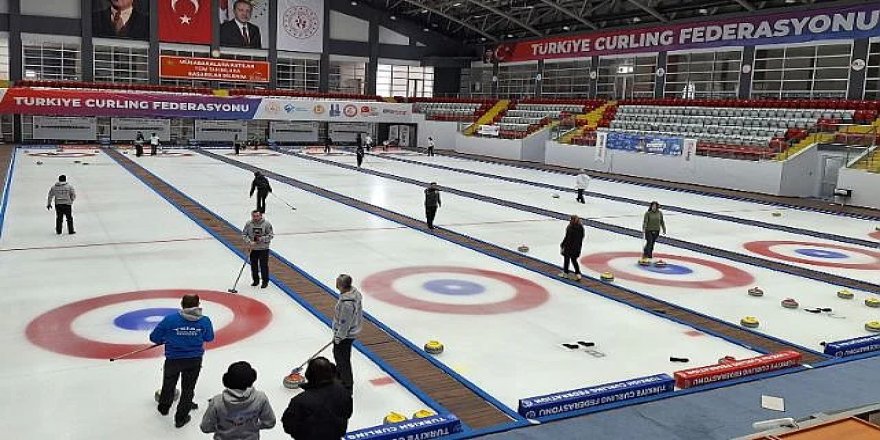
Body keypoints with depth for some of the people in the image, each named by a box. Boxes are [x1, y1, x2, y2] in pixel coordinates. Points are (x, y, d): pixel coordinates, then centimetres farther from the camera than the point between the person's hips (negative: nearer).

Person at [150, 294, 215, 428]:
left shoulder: (170, 319, -16)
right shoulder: (204, 320, -12)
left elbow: (154, 337, -9)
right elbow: (209, 338, 4)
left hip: (173, 359, 0)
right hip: (194, 360, 0)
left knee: (168, 384, 26)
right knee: (188, 388, 18)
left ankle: (164, 408, 50)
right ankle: (181, 418, 26)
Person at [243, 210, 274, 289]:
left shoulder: (266, 223, -9)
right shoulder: (249, 224, -4)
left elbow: (271, 235, -7)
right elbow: (244, 234, -1)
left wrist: (262, 239, -19)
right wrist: (249, 242, -15)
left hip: (263, 248, -3)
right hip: (253, 248, 3)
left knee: (264, 265, -1)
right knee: (253, 265, 11)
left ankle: (265, 281, 12)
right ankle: (256, 280, 28)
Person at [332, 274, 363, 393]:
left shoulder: (347, 303, -35)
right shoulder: (354, 291, -6)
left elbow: (344, 323, -27)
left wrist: (338, 337, -13)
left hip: (345, 335, -10)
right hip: (351, 331, 10)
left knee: (343, 359, 7)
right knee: (337, 353, 29)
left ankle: (347, 387, 22)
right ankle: (339, 375, 52)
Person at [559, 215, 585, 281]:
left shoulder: (570, 228, -22)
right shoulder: (581, 228, -2)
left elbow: (567, 238, -17)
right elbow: (581, 238, 6)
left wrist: (562, 245, -5)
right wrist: (579, 247, 16)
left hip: (569, 246, -6)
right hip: (577, 247, 6)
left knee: (566, 259, 13)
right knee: (574, 260, 16)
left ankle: (565, 273, 25)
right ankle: (578, 274, 5)